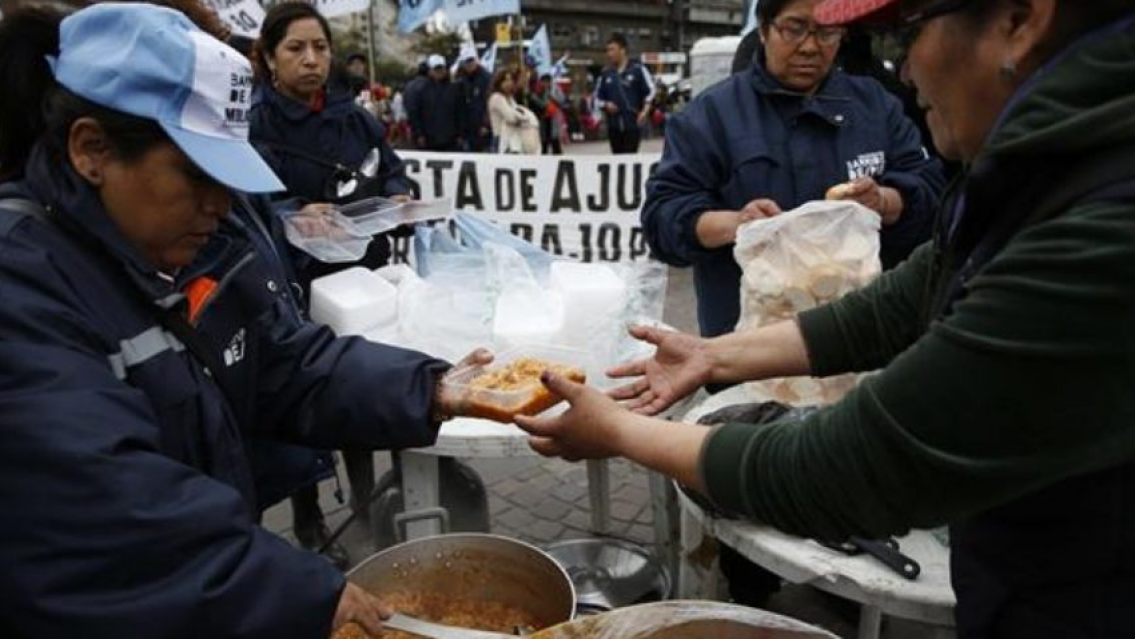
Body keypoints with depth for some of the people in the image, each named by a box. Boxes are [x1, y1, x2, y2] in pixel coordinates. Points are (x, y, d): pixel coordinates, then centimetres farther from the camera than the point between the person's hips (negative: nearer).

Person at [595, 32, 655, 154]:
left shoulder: (637, 69, -2)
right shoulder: (606, 73, 10)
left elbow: (650, 91, 1)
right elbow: (598, 97, 17)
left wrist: (645, 111, -11)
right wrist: (606, 105, -3)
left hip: (633, 124, -4)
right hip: (613, 126, 4)